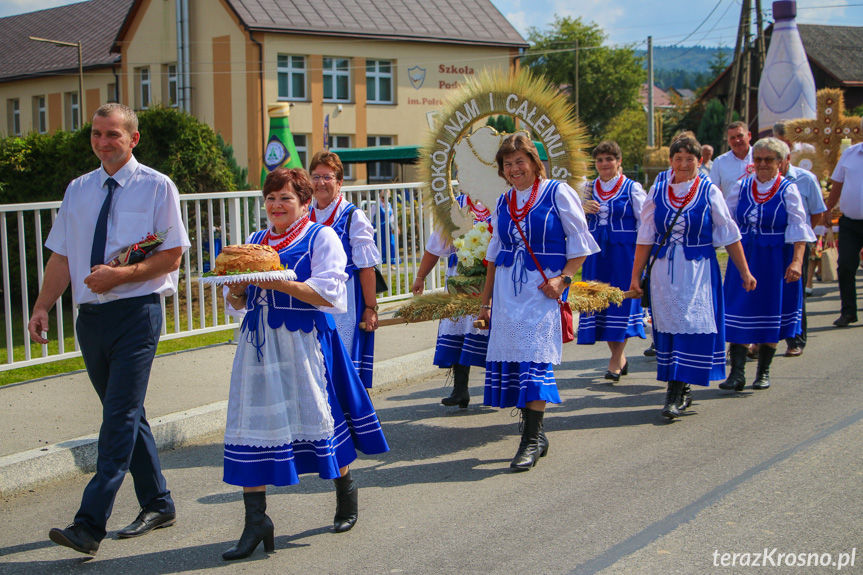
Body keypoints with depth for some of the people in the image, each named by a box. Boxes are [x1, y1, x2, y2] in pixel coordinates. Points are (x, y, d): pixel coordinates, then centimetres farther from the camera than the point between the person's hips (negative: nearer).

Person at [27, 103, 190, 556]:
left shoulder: (156, 187, -2)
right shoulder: (78, 190, 13)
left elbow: (172, 254, -6)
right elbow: (62, 256, 13)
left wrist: (120, 275, -18)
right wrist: (42, 308, 3)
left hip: (136, 312, -6)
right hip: (90, 315, 6)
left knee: (120, 416, -11)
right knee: (125, 415, 13)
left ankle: (89, 525, -14)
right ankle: (157, 505, 26)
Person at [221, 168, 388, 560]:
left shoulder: (321, 237, -1)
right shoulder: (255, 242, 16)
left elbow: (329, 294, -13)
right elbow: (238, 304, 18)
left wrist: (279, 281, -21)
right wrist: (237, 289, -6)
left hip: (304, 343, -5)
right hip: (259, 345, 5)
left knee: (319, 416, 4)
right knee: (252, 424, -2)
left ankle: (346, 492, 32)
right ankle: (255, 522, 2)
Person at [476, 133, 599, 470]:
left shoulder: (558, 193, -1)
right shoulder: (503, 204, 14)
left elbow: (580, 244, -2)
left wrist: (563, 278, -15)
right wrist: (486, 301, 17)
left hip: (542, 288, -5)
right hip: (507, 291, 5)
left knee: (535, 357, -12)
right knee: (511, 358, 0)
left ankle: (531, 441, -9)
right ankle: (535, 433, 12)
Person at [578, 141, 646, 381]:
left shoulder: (632, 188, -1)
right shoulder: (589, 189, 11)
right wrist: (584, 210, -6)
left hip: (624, 251, -4)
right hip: (596, 251, 5)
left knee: (621, 300, -7)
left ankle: (615, 362, 0)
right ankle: (620, 358, 18)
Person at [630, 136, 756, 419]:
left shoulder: (709, 192, -2)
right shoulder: (658, 190, 3)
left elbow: (729, 235, 2)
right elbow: (645, 237, 6)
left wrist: (745, 271, 2)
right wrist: (636, 275, 5)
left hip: (698, 271, -2)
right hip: (664, 271, 2)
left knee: (691, 326, -8)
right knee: (669, 327, 5)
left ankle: (675, 395, -6)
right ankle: (679, 392, 15)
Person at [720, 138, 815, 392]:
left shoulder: (788, 190, -3)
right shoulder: (741, 188, 5)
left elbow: (798, 228, -9)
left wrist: (797, 261, -19)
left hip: (775, 260, -2)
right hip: (743, 257, 2)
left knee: (770, 316, 5)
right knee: (738, 315, -3)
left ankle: (763, 372, 19)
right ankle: (737, 374, -1)